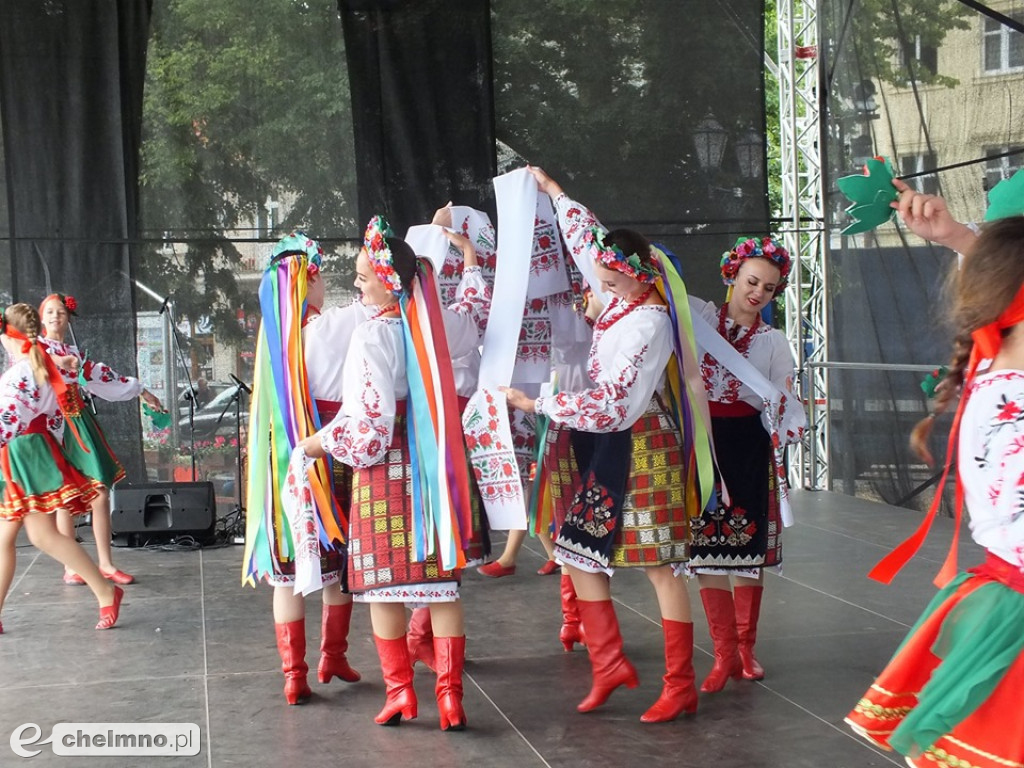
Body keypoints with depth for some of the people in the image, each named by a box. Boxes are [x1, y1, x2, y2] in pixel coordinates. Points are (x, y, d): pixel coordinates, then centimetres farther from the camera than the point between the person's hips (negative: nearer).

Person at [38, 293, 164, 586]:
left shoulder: (74, 353, 19)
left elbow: (101, 375, 26)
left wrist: (140, 390, 29)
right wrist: (57, 360, -28)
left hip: (80, 424, 5)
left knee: (101, 493, -1)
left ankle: (106, 564, 5)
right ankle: (70, 567, 4)